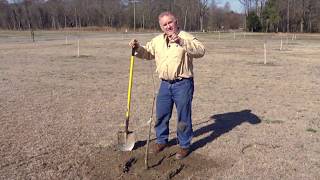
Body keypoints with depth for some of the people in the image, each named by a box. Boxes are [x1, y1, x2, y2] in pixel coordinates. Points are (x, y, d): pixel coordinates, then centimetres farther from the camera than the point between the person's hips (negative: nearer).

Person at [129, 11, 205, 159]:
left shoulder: (186, 37, -10)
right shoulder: (157, 40, 9)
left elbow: (201, 51, -25)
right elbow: (147, 53, 19)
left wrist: (181, 42, -37)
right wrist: (137, 48, -2)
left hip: (183, 84, -5)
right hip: (165, 84, 6)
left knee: (183, 116, 5)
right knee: (161, 114, 16)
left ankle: (184, 145, 22)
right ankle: (161, 140, 36)